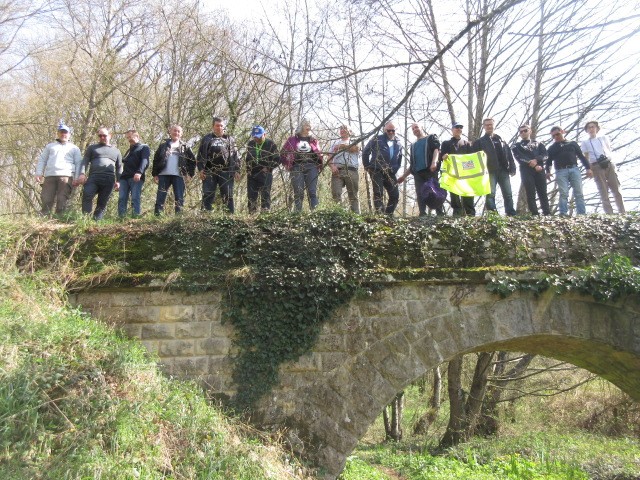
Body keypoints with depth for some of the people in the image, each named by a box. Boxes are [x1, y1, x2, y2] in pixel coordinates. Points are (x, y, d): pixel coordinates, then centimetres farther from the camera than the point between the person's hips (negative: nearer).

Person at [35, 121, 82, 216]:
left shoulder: (74, 148, 21)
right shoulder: (50, 146, 27)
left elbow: (78, 164, 12)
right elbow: (42, 160, 21)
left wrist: (76, 178, -2)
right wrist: (39, 173, 6)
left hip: (66, 176, -2)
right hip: (50, 176, 2)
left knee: (62, 201, -10)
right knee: (46, 200, -7)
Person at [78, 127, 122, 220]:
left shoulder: (116, 151, 24)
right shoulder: (92, 148, 21)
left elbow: (119, 167, 20)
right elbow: (85, 161, 10)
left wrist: (118, 181, 5)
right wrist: (82, 173, -8)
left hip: (109, 180, 1)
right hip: (93, 178, -1)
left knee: (102, 203, -4)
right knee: (87, 195, -24)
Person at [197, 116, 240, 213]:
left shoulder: (230, 139, 13)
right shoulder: (207, 139, 12)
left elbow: (235, 155, 11)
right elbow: (201, 155, 10)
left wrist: (236, 170, 3)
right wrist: (201, 169, -1)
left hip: (226, 172, 0)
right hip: (209, 172, 0)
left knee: (228, 195, 1)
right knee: (208, 195, 0)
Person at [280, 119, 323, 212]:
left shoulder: (313, 140, 18)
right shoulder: (292, 140, 13)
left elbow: (319, 153, 21)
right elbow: (283, 153, 16)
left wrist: (319, 165, 6)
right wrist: (287, 165, 6)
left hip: (311, 167, 1)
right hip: (297, 167, -1)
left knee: (312, 192, -8)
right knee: (298, 193, -3)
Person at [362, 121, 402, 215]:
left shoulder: (398, 144, 17)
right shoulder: (376, 140, 3)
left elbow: (399, 159, 27)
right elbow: (365, 153, 3)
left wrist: (395, 169, 14)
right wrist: (368, 167, -1)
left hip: (390, 174, 5)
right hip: (376, 172, -5)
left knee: (395, 196, -2)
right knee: (378, 194, -11)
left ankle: (388, 215, 7)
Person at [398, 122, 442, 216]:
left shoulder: (431, 138, 17)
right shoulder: (413, 145, 32)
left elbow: (436, 149, -2)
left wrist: (434, 162, -21)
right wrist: (403, 176, 21)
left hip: (430, 170, -4)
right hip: (418, 173, 5)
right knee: (420, 195, -9)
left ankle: (441, 214, -15)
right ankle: (422, 216, -15)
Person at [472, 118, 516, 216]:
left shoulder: (501, 140, 21)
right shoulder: (479, 142, 10)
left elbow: (509, 154, 15)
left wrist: (512, 168, 5)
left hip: (503, 170, 3)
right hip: (489, 171, -3)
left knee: (508, 194, 1)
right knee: (490, 194, -10)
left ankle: (511, 214, 5)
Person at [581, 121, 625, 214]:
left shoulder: (604, 138, 18)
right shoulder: (585, 142, 12)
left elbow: (609, 150, 20)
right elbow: (586, 157, 7)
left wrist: (608, 157, 0)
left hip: (608, 164, 2)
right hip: (597, 167, -2)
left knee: (616, 189, -3)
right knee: (604, 192, -5)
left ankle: (622, 212, -2)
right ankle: (609, 214, -8)